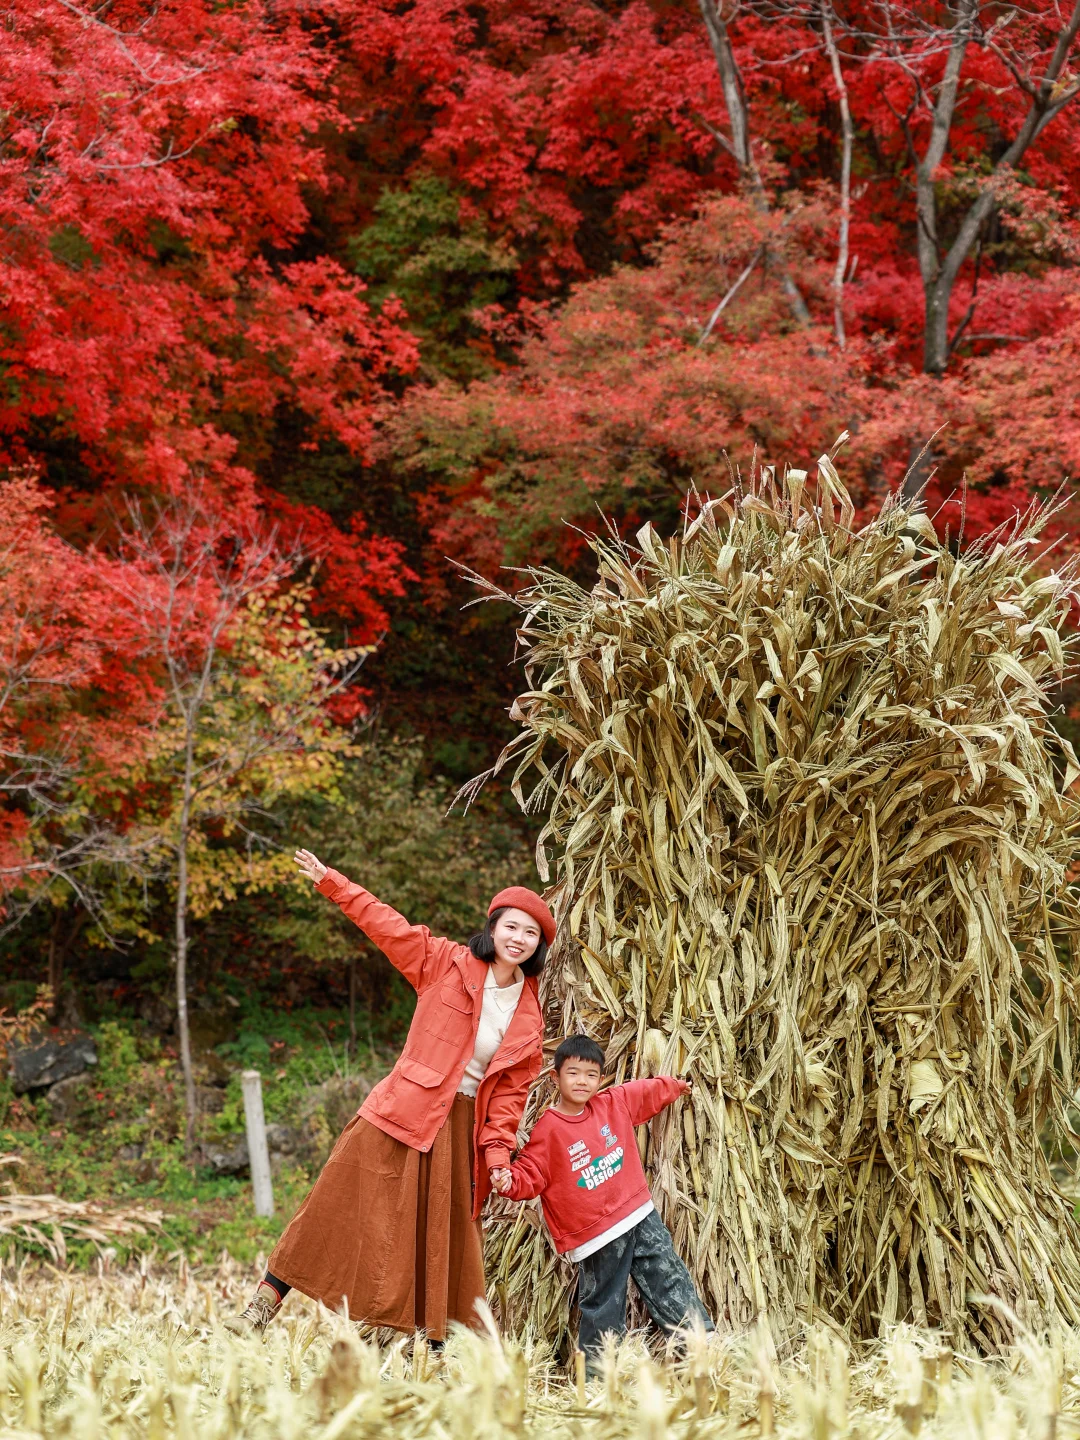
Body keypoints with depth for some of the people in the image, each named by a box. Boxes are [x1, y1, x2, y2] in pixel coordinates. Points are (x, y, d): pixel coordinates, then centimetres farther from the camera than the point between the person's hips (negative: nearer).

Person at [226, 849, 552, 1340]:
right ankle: (264, 1305, 2)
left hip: (460, 1132, 3)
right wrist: (331, 882, -9)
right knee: (337, 1207, -4)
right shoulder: (446, 964, -1)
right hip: (402, 1114, -3)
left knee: (446, 1241, 8)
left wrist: (498, 1153, -1)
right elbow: (387, 926, -3)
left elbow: (511, 1091, 9)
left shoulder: (529, 1016, 7)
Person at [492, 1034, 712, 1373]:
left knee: (672, 1283, 12)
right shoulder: (548, 1129, -13)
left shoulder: (615, 1103, 3)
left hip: (640, 1215, 5)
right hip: (597, 1236, -5)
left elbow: (647, 1092, 21)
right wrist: (510, 1180, -35)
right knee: (603, 1307, 1)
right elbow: (531, 1175, -14)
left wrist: (676, 1085, 35)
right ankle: (595, 1373, 13)